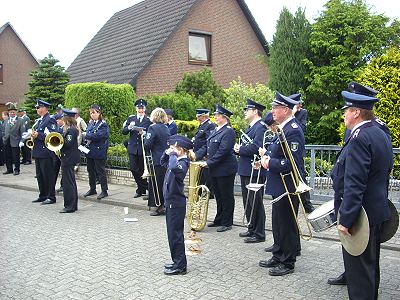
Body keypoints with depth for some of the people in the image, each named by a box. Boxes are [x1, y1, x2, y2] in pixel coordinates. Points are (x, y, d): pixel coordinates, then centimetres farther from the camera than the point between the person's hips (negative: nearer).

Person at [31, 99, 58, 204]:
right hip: (38, 152, 10)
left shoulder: (50, 120, -11)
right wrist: (33, 135, 8)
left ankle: (51, 197, 4)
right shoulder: (39, 120, 18)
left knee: (48, 175, -3)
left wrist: (38, 135, -22)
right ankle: (43, 196, 24)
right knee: (40, 175, 14)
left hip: (45, 152, -10)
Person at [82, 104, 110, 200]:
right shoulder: (91, 124, 13)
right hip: (89, 151, 8)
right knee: (91, 171, 15)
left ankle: (104, 191, 6)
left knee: (100, 171, -2)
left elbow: (98, 135, -24)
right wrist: (86, 140, -9)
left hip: (99, 152, -8)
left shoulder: (103, 124, -11)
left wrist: (86, 135, -13)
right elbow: (85, 134, 13)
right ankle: (92, 189, 28)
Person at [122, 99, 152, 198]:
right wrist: (129, 127, -15)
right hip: (133, 148, 3)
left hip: (143, 148, -3)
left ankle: (141, 189, 22)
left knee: (142, 170, 4)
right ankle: (142, 188, 18)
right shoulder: (131, 118, 9)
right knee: (133, 168, 1)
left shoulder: (148, 120, -2)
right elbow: (123, 131, 5)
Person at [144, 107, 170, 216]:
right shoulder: (166, 128, 9)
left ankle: (160, 207, 5)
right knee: (164, 182, 14)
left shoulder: (153, 128, -12)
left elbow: (147, 144, -18)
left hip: (156, 161, -7)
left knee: (156, 183, 2)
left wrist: (145, 136, 0)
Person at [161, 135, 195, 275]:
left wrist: (172, 154, -26)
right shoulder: (176, 161, 9)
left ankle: (180, 266, 9)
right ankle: (178, 262, 28)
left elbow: (174, 168, -42)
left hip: (176, 204, -10)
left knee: (175, 235, -1)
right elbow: (164, 163, 27)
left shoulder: (182, 163, -19)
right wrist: (167, 153, 8)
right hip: (171, 202, 10)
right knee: (174, 234, 17)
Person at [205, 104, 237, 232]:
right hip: (215, 169, 9)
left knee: (226, 196, 3)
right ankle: (219, 220, 29)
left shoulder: (229, 132, -14)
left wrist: (209, 163, -19)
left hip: (225, 170, -9)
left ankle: (227, 223, 13)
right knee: (218, 196, 17)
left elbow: (223, 151, -21)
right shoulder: (215, 130, 14)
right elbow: (207, 147, 19)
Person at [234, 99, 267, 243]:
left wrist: (240, 149, -13)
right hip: (245, 171, 10)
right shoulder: (250, 127, 18)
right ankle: (251, 229, 30)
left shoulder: (260, 127, -14)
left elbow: (255, 147, -26)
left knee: (255, 203, -1)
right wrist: (239, 148, 1)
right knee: (247, 202, 17)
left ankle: (259, 234, 9)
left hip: (255, 172, -10)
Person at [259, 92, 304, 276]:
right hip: (279, 186, 10)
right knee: (278, 224, 20)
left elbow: (292, 163, -26)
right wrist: (268, 158, 4)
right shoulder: (284, 128, 11)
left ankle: (288, 263, 18)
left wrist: (270, 163, -18)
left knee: (287, 225, 4)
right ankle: (278, 257, 34)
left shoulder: (293, 131, -20)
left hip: (288, 188, -10)